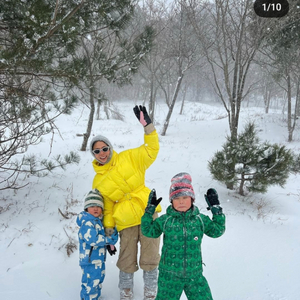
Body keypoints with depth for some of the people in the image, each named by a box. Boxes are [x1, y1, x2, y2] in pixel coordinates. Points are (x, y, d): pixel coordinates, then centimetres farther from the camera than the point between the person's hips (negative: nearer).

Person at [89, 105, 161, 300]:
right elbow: (106, 207, 9)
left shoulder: (129, 158, -3)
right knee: (126, 263, 10)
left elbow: (152, 149, -7)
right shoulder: (99, 181, 3)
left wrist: (148, 127, -20)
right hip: (126, 223, 2)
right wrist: (108, 230, 5)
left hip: (148, 214, -1)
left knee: (150, 260, 4)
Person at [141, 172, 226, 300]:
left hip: (194, 274, 1)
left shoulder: (200, 219, 0)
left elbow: (217, 231, 6)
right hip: (169, 275, -1)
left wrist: (216, 209, -1)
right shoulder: (165, 220, -4)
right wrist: (150, 210, -6)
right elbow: (148, 231, 1)